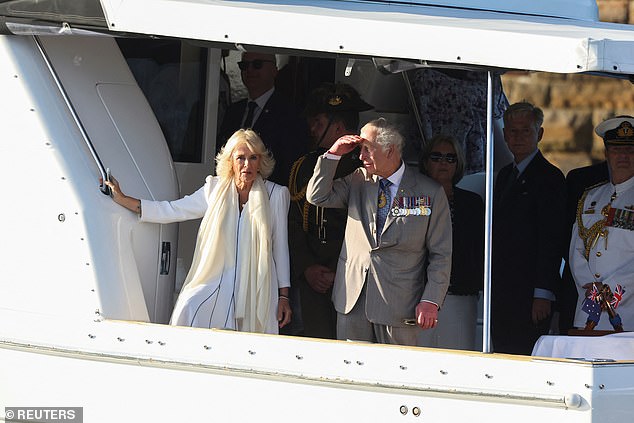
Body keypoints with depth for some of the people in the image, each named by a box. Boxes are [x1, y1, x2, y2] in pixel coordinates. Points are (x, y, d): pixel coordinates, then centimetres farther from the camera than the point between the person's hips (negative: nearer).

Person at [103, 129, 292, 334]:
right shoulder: (215, 190, 9)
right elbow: (170, 211, 12)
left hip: (257, 291, -1)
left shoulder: (276, 195, 5)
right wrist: (122, 199, 9)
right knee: (188, 310, -28)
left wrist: (283, 295, 7)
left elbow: (280, 247, 9)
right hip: (216, 283, 1)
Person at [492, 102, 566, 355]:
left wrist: (543, 294, -17)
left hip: (529, 295, -8)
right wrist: (491, 287, 14)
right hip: (501, 292, 8)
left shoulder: (549, 177, -6)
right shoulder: (505, 175, 19)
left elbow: (552, 239, -12)